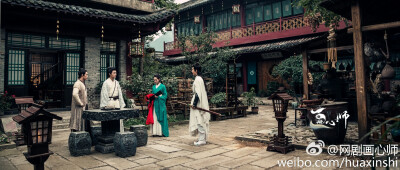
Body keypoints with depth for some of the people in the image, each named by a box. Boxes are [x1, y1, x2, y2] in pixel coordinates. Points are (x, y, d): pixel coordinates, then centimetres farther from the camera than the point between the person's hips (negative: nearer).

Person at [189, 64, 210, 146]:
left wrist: (194, 104, -20)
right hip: (201, 103, 10)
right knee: (201, 121, 13)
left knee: (199, 121, -6)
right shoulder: (200, 78, 15)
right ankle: (203, 138, 20)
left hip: (199, 103, -10)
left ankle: (202, 140, -1)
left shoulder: (197, 79, -15)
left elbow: (197, 93, -21)